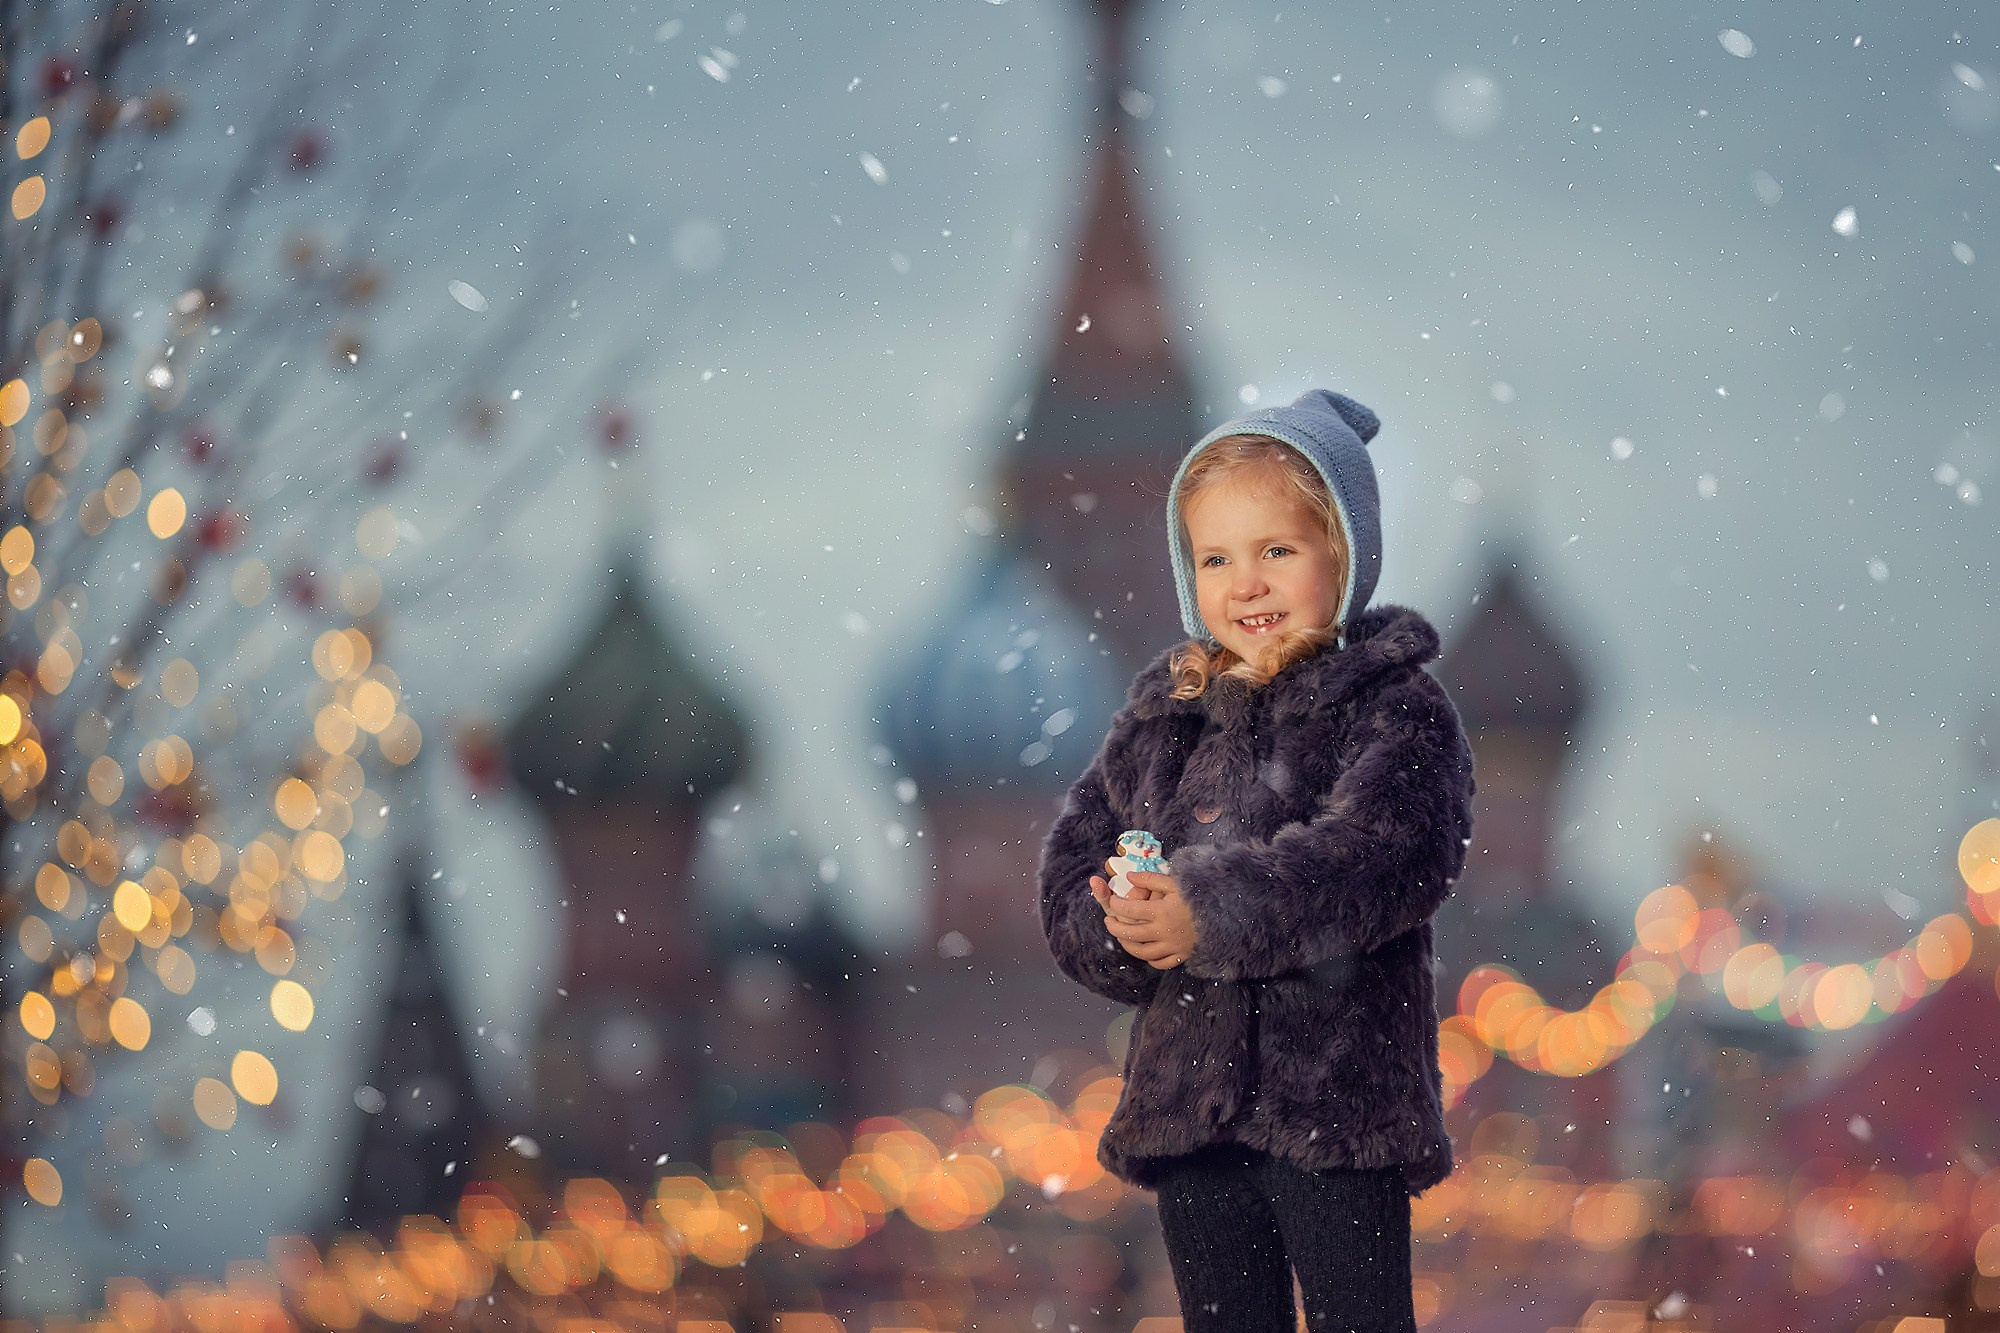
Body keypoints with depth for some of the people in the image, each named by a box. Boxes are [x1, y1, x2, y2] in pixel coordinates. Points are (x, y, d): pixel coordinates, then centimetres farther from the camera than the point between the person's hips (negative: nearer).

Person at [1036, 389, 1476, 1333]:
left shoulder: (1395, 713, -5)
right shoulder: (1159, 716, 12)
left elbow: (1372, 858, -21)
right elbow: (1074, 864, 9)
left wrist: (1211, 914, -33)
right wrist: (1124, 929, -14)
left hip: (1339, 1102, -5)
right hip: (1188, 1101, 5)